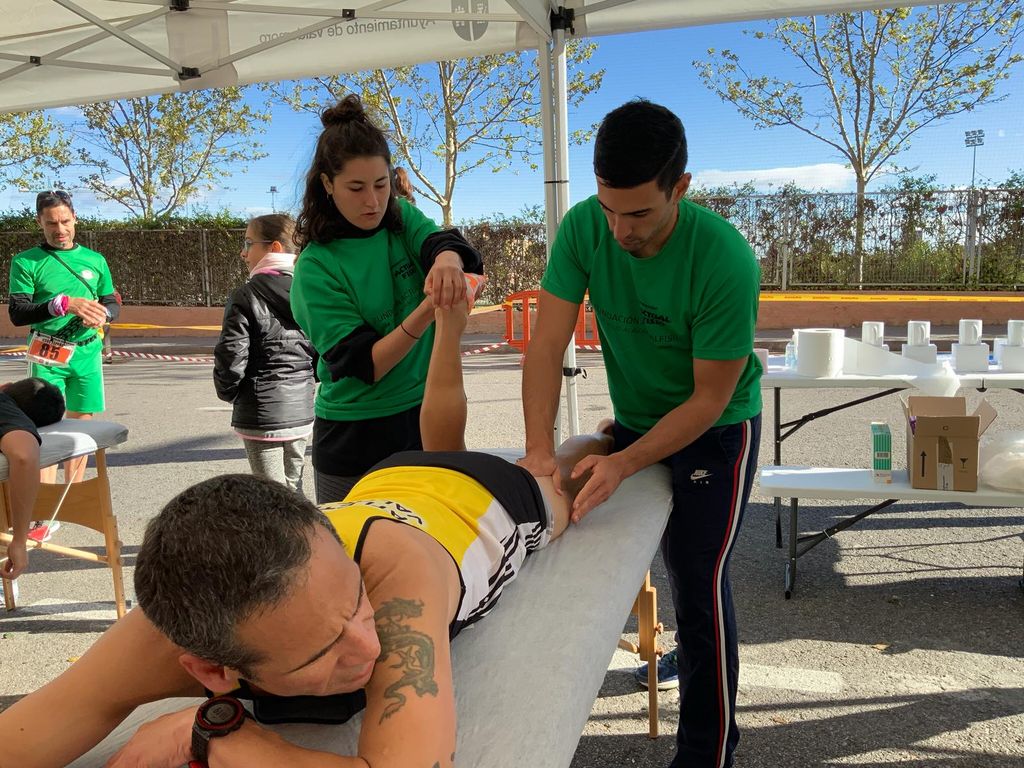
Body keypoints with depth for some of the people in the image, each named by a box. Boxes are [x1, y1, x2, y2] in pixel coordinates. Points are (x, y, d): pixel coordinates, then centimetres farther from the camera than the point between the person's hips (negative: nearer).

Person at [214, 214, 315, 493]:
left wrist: (227, 392, 6)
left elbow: (231, 357, -13)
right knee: (294, 491, 18)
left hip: (262, 416, -5)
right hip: (302, 413, 6)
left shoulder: (245, 297, -12)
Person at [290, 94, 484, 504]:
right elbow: (361, 365, -19)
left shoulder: (402, 218, 0)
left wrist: (447, 259, -44)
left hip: (426, 419, 4)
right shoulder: (316, 267, -12)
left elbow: (441, 241, -20)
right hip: (355, 439, -3)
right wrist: (427, 311, -34)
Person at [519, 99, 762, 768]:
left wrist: (625, 464, -31)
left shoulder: (725, 260, -30)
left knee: (697, 582, -5)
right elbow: (547, 344, -18)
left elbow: (709, 398, -24)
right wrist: (539, 451, -28)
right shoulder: (583, 228, -18)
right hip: (634, 418, 5)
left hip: (714, 430, -5)